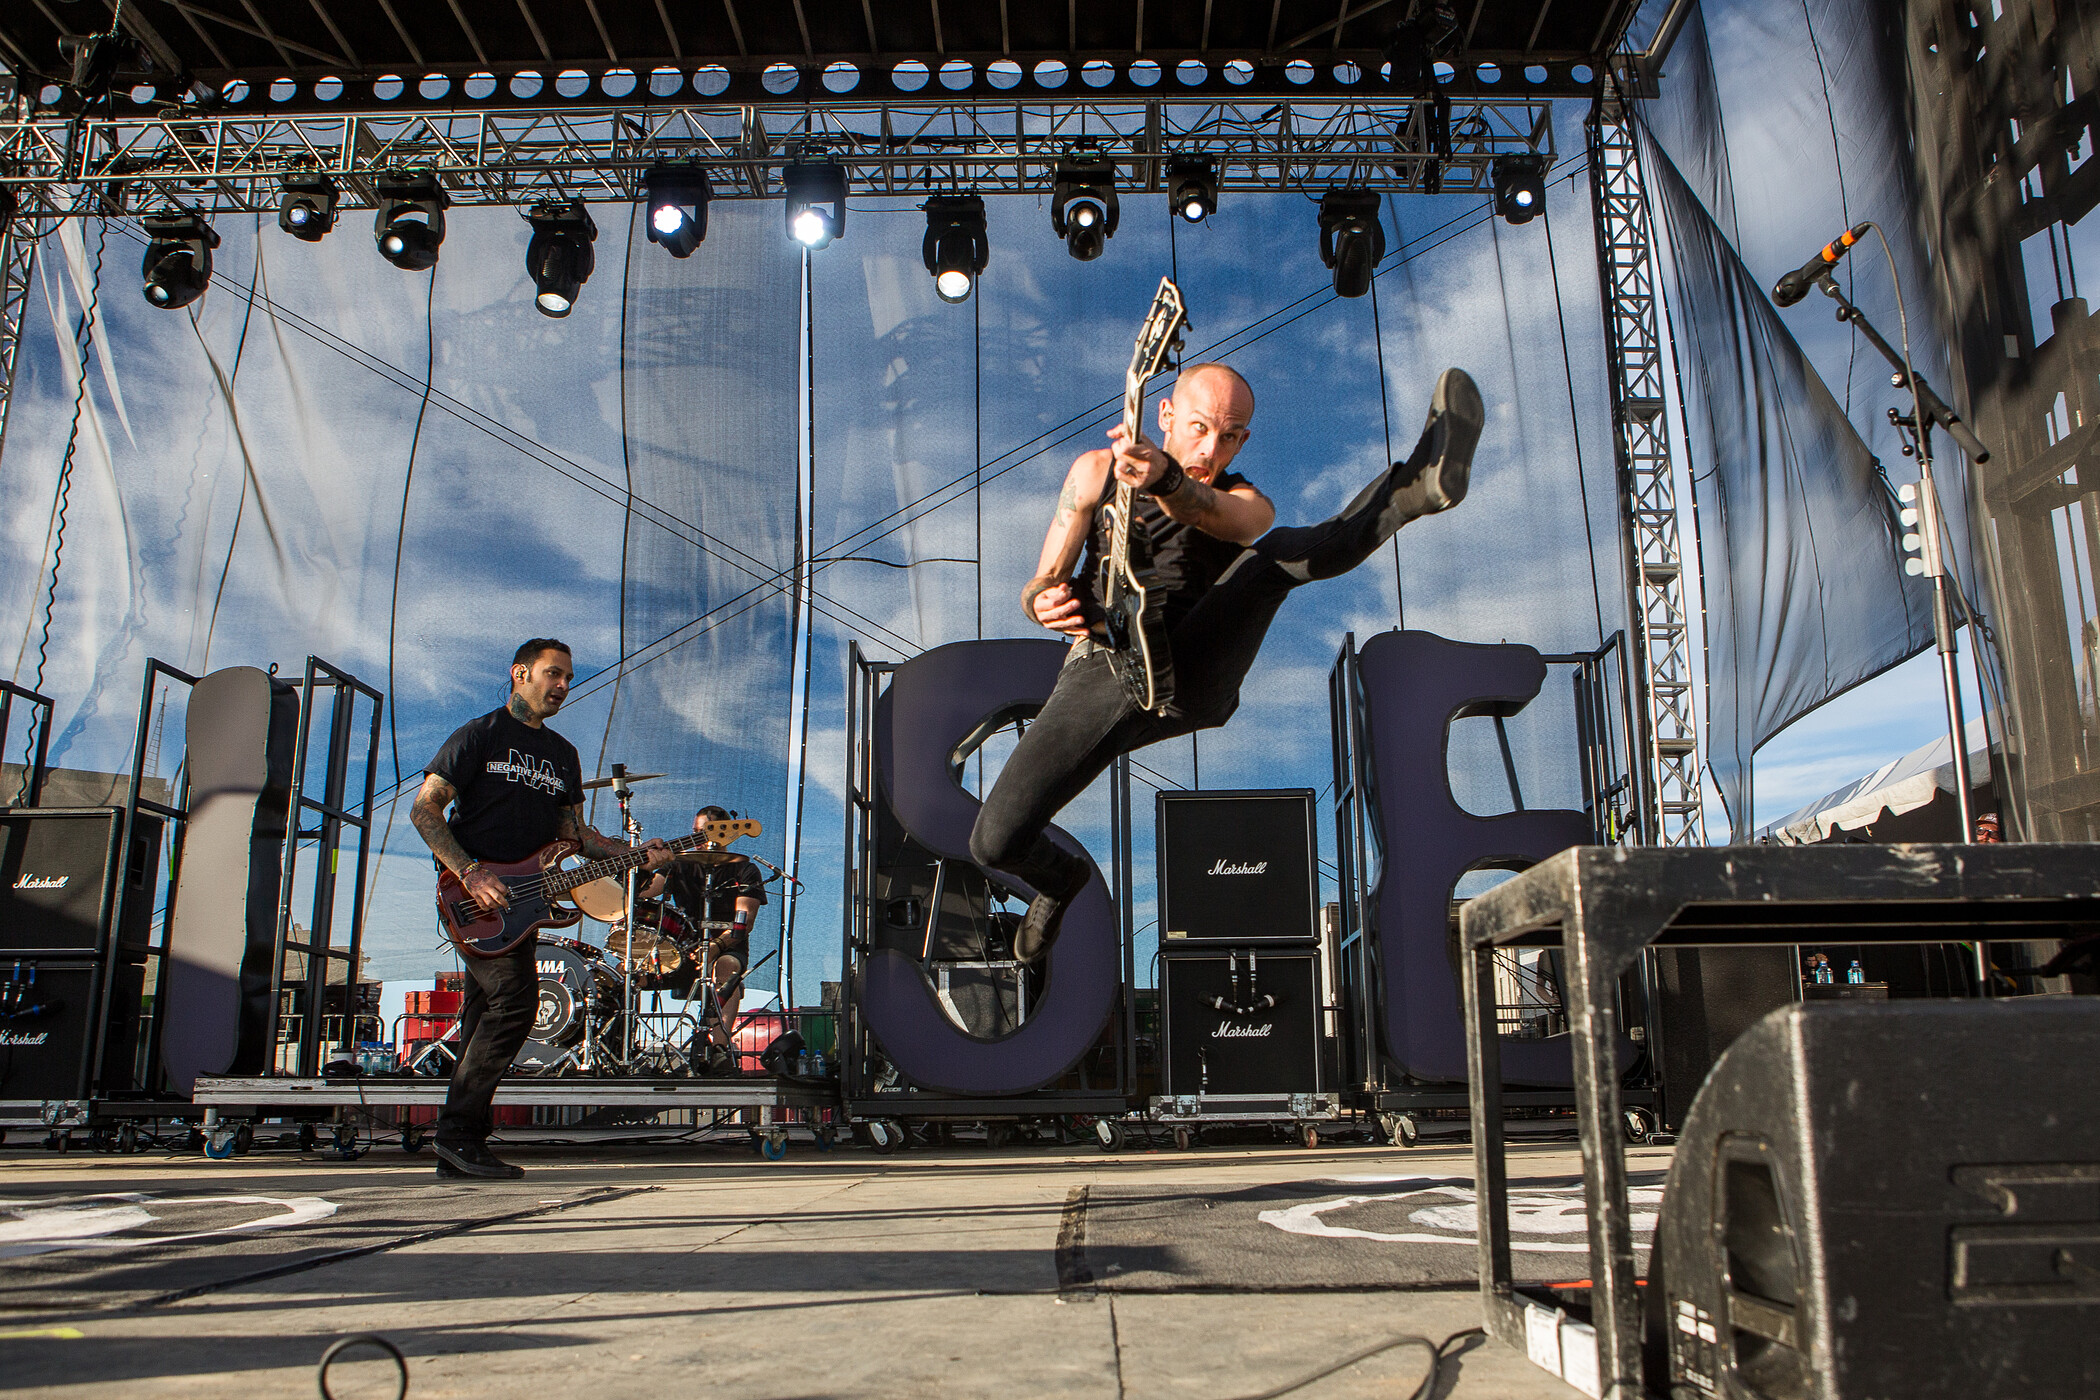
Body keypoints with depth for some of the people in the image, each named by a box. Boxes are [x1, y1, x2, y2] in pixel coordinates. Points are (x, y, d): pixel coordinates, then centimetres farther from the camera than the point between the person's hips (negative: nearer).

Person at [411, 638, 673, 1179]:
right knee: (515, 998, -19)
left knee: (484, 1021, 7)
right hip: (474, 896, -7)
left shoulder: (563, 754, 18)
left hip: (517, 899, 7)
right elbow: (424, 809, -7)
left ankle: (457, 1150, 13)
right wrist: (470, 873, -18)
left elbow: (574, 834, 18)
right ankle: (459, 1131, -11)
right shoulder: (479, 736, -2)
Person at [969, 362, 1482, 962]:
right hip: (1100, 674, 1)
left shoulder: (1247, 505, 6)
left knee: (1276, 553, -23)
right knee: (994, 843, -10)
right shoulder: (1096, 471, 9)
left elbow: (1210, 513, -21)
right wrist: (1045, 603, -19)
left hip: (1196, 676, -1)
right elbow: (1041, 587, 8)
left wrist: (1164, 478, -45)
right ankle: (1061, 876, 23)